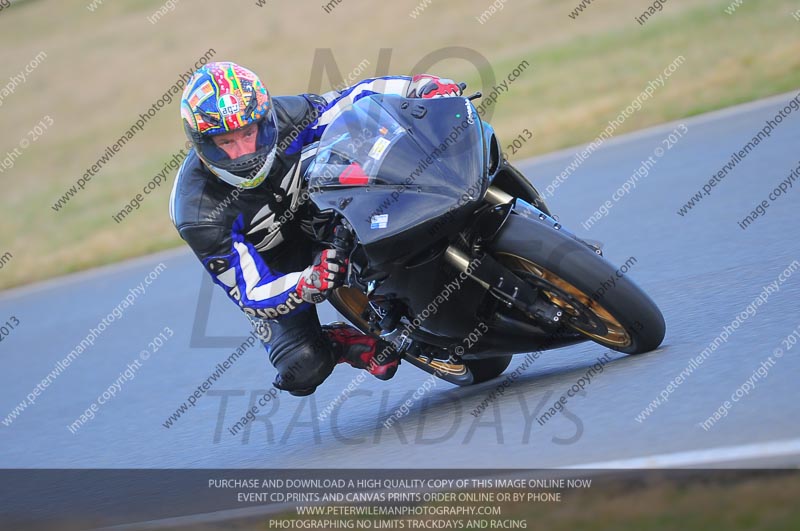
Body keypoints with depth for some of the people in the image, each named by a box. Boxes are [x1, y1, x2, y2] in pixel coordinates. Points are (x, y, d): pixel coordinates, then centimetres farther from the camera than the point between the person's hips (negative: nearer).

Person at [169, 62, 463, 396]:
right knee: (304, 368, -26)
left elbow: (353, 99, -11)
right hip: (266, 273, -4)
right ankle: (354, 345, 5)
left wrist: (424, 87, -25)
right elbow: (251, 294, -32)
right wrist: (311, 284, -51)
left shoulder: (282, 118, -25)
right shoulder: (197, 214, -34)